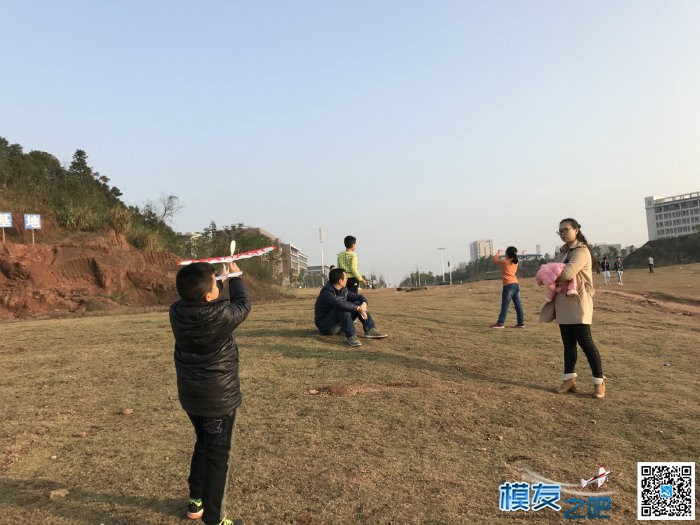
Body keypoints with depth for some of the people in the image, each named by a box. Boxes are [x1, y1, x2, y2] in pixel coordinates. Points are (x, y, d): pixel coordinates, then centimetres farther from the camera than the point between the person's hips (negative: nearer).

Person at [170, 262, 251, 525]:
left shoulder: (176, 312, -12)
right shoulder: (221, 314, -27)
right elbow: (242, 305, -6)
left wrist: (217, 276, 14)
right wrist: (234, 277, 8)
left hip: (190, 395, 6)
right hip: (220, 397, -6)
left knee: (203, 444, 26)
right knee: (217, 456, 7)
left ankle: (196, 501, 41)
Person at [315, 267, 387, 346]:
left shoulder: (343, 290, 3)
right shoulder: (326, 292, -23)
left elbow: (360, 297, 8)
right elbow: (340, 304, -40)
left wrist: (364, 304, -15)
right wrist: (358, 308, -29)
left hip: (339, 324, 8)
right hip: (325, 326, -8)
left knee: (358, 303, -3)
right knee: (342, 308, -32)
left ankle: (370, 330, -15)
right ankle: (351, 336, -39)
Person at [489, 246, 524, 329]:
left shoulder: (504, 262, -4)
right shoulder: (516, 262, 13)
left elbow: (495, 260, 12)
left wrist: (498, 253, 25)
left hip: (508, 285, -7)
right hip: (516, 284, 7)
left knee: (505, 304, -6)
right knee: (518, 304, 7)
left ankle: (500, 323, -5)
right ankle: (521, 322, 9)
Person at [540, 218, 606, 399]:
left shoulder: (582, 251, -11)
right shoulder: (563, 252, 16)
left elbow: (567, 274, -24)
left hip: (578, 303, -8)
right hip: (563, 303, 8)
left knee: (585, 342, -5)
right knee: (568, 343, 11)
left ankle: (599, 382, 6)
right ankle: (569, 379, 18)